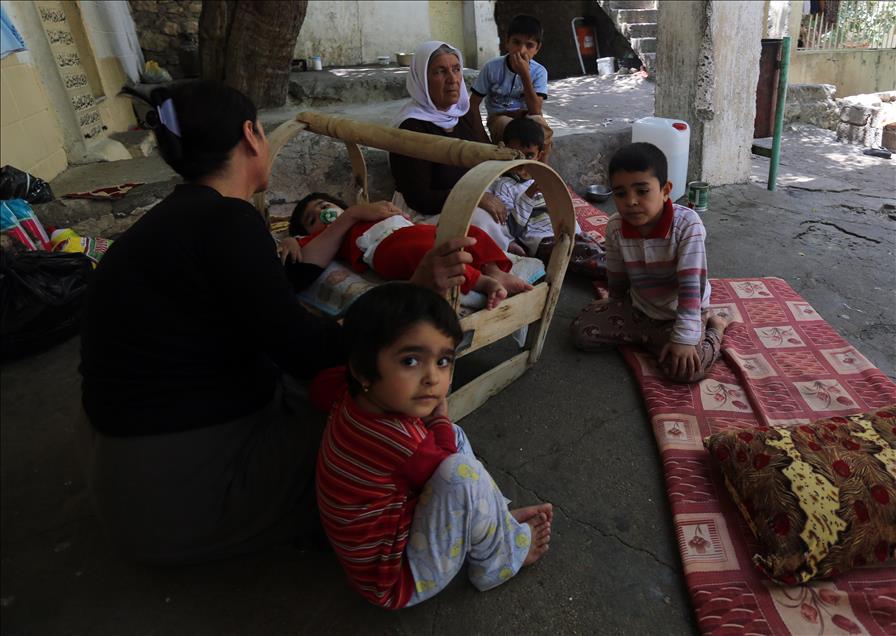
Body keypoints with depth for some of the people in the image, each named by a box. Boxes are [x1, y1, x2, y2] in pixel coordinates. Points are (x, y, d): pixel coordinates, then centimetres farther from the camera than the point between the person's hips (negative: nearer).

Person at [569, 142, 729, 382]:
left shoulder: (687, 223, -27)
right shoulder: (615, 228, -15)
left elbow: (691, 285, -29)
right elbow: (617, 280, 1)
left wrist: (684, 339, -33)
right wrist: (617, 311, 16)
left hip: (682, 310, -4)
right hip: (638, 306, 5)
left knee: (683, 369, -28)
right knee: (581, 331, -11)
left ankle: (714, 329, 4)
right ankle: (656, 337, 0)